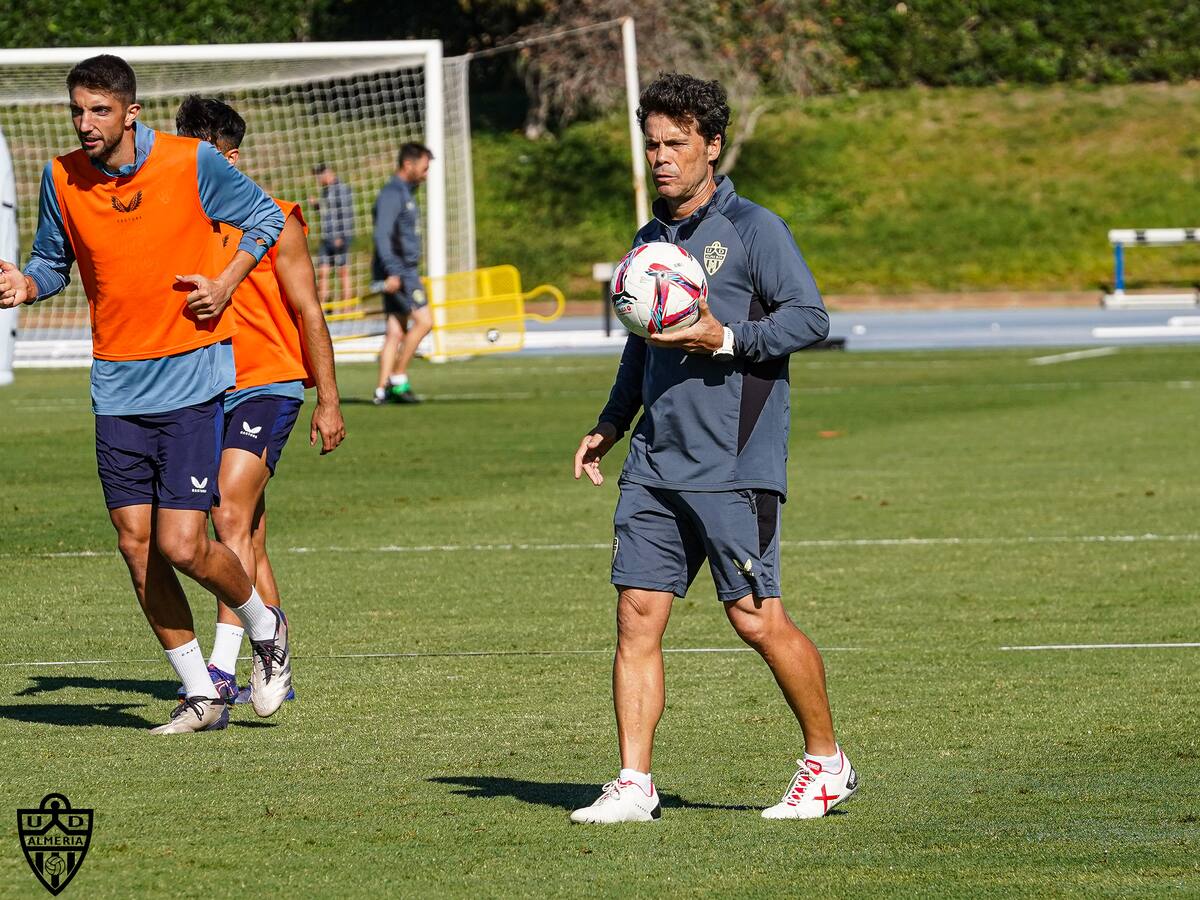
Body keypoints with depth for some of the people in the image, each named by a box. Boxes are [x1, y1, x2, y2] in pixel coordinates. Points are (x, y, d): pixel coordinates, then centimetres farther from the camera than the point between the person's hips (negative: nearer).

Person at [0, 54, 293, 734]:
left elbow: (265, 216, 6)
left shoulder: (193, 163, -9)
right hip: (117, 386, 4)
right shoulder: (62, 179, 1)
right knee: (137, 544, 1)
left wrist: (226, 282, -8)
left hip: (191, 377, -4)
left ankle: (265, 626, 20)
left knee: (182, 545, -11)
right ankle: (202, 696, 14)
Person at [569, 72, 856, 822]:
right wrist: (611, 424, 23)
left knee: (756, 618, -5)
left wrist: (725, 340, -19)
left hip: (736, 465, -7)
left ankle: (828, 764, 12)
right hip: (656, 465, 7)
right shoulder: (651, 240, 17)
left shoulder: (751, 228, -4)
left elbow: (810, 316, -10)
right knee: (638, 614, -2)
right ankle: (634, 785, 1)